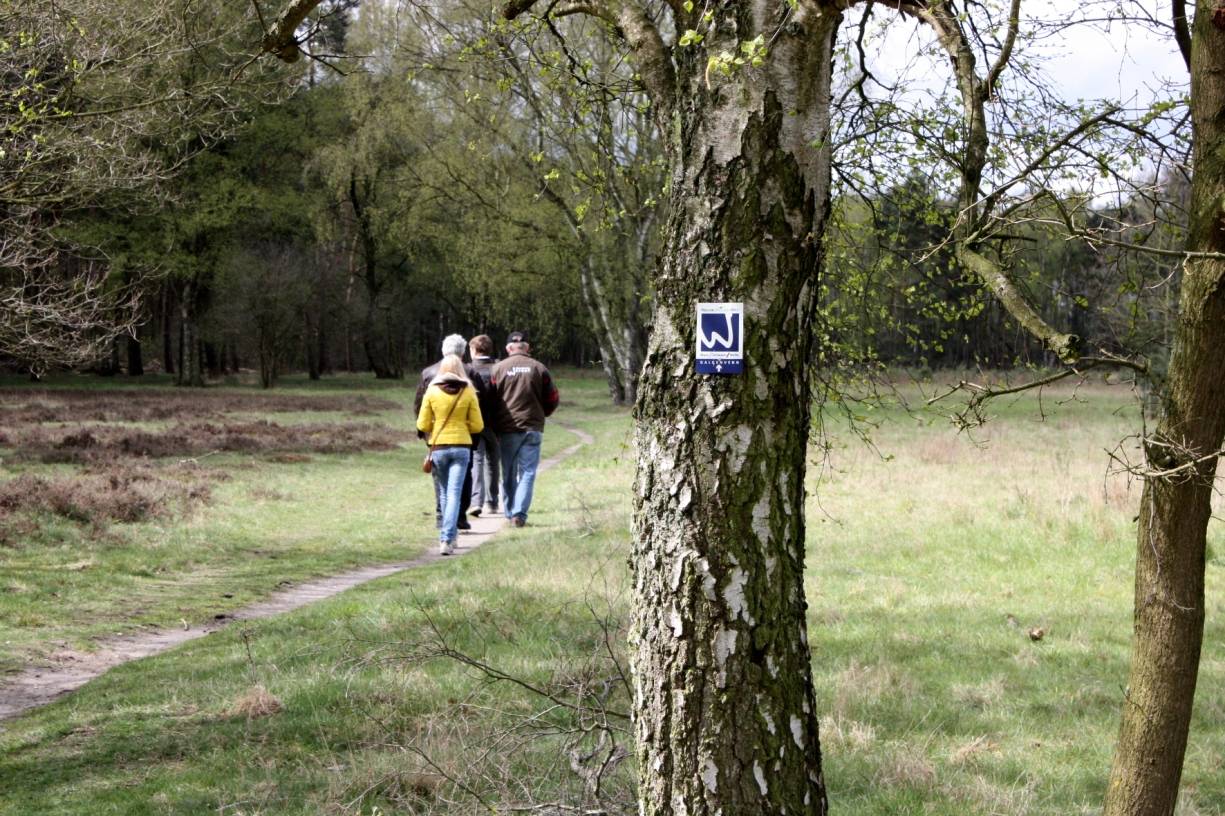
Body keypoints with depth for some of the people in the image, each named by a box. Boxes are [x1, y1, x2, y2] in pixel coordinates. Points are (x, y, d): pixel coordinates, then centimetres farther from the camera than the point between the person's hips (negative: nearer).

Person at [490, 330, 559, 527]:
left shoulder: (498, 369, 0)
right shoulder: (538, 369, 2)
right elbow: (553, 399, 5)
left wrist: (493, 424, 14)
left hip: (505, 429, 1)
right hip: (532, 429, -1)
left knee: (508, 473, 11)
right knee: (527, 472, 0)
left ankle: (509, 514, 14)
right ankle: (519, 513, -13)